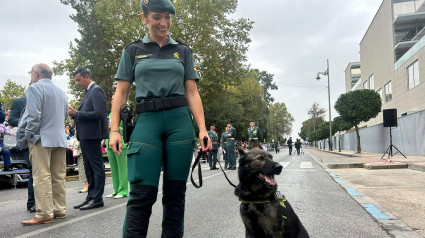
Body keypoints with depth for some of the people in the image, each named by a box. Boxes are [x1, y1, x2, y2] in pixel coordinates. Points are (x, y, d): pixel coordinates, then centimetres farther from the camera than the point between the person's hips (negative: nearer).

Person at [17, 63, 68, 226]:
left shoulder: (35, 88, -5)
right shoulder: (61, 92, 19)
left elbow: (33, 115, -14)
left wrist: (28, 136, -6)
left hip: (42, 139, -7)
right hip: (60, 139, 7)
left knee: (42, 176, -7)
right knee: (58, 176, 8)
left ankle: (44, 214, -8)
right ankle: (59, 210, 12)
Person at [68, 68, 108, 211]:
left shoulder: (96, 90, -10)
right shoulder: (88, 92, 20)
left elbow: (99, 113, -21)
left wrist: (77, 113, -18)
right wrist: (75, 114, 5)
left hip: (92, 135, -10)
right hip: (85, 136, 10)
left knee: (96, 167, -4)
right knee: (89, 168, 13)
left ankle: (97, 198, 1)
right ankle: (91, 197, 21)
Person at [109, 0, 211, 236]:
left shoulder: (183, 51, 13)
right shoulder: (133, 51, 12)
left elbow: (192, 93, 9)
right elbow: (121, 93, 7)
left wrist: (203, 129, 0)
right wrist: (114, 130, -4)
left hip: (180, 121, 2)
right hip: (147, 121, -1)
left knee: (175, 191, 5)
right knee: (143, 192, -8)